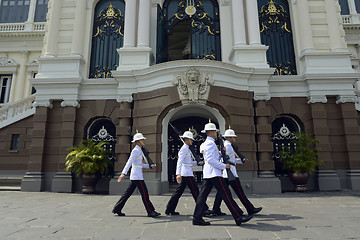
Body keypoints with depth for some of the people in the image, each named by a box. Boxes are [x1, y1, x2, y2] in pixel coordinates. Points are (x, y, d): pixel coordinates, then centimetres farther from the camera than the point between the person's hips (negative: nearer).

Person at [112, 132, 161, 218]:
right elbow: (129, 162, -23)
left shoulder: (139, 151, 18)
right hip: (137, 176, -10)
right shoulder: (135, 150, -12)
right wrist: (124, 173, -32)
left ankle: (117, 209, 19)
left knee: (128, 193, 12)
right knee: (144, 193, -5)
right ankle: (150, 211, 1)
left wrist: (150, 166, 16)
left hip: (136, 176, 10)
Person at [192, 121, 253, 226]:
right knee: (226, 194, -7)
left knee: (203, 195, 7)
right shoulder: (210, 143, -12)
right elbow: (210, 160, -21)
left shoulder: (207, 143, 20)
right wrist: (224, 166, -15)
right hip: (213, 173, -10)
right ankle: (238, 217, -2)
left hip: (208, 173, 10)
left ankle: (197, 218, 9)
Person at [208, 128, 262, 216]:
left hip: (225, 175, 10)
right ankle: (251, 209, 8)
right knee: (239, 192, -2)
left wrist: (241, 160, 18)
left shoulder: (224, 145, 18)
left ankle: (216, 210, 10)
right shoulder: (227, 145, -12)